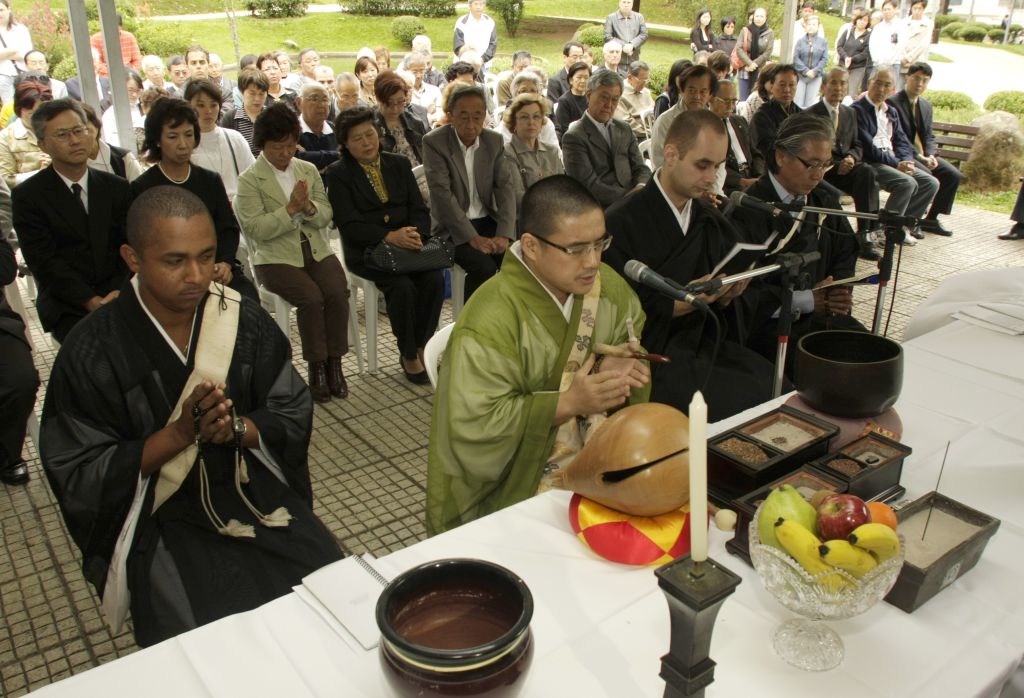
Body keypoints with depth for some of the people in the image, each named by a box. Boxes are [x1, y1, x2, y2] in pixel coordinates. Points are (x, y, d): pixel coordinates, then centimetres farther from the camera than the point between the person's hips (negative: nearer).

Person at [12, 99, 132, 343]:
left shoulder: (117, 188, 11)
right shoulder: (27, 196, 0)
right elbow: (45, 261, -6)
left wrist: (119, 291, -12)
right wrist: (92, 302, -17)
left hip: (119, 297, 3)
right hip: (68, 309, -3)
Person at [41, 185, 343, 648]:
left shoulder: (247, 323, -2)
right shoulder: (91, 354, -10)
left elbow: (294, 417, 2)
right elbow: (78, 476, -8)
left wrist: (236, 428, -20)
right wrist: (180, 433, -20)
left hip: (258, 498, 3)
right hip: (160, 526, -2)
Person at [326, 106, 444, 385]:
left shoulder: (399, 163, 13)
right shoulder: (338, 174, 0)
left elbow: (419, 208, 8)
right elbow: (349, 225, -10)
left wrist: (416, 234, -15)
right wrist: (389, 236, -24)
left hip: (407, 243, 4)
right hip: (365, 250, -4)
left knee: (435, 278, -25)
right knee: (402, 286, -30)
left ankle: (422, 347, -7)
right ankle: (409, 355, -10)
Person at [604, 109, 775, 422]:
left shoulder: (710, 218, 12)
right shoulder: (623, 222, -10)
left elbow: (720, 303, 17)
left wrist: (726, 294, -6)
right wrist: (685, 302, -20)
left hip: (706, 343, 7)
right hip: (653, 352, -6)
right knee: (747, 402, -24)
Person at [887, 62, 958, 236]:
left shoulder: (926, 105, 17)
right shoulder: (892, 102, -8)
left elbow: (929, 136, 15)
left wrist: (930, 155, -6)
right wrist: (920, 157, -20)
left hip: (924, 155, 8)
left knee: (953, 175, -10)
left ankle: (931, 218, 1)